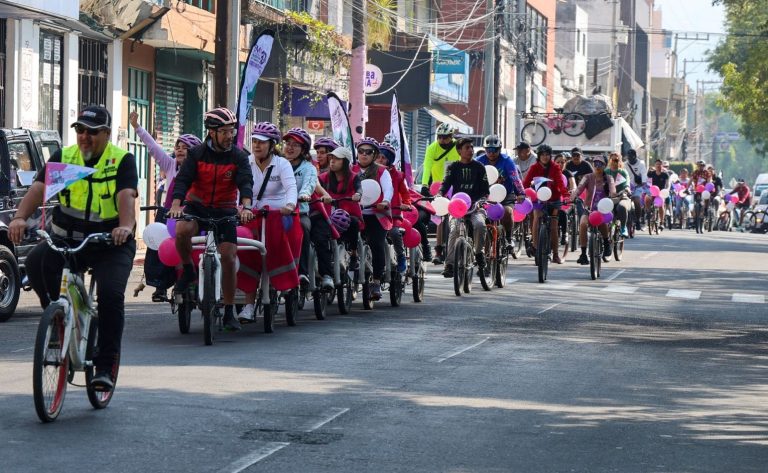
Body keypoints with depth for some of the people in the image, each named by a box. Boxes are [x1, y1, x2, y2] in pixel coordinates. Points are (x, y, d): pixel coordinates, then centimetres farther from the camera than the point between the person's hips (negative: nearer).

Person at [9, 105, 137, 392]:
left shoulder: (122, 160, -3)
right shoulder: (63, 157, 4)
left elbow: (126, 196, -20)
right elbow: (38, 188, -11)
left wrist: (125, 227, -41)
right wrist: (20, 217, -30)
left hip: (110, 244, -2)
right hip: (66, 239, 2)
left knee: (111, 294, -23)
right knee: (35, 263, -27)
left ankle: (106, 367, -12)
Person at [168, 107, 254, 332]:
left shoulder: (238, 156, -5)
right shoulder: (198, 153, -6)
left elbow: (246, 182, -18)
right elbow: (183, 179, -14)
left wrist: (245, 206, -38)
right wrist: (176, 204, -33)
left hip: (225, 210, 1)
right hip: (197, 206, 0)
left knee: (228, 258, -7)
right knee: (182, 230, -33)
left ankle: (229, 312, 4)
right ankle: (188, 269, -5)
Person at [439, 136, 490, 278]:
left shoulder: (479, 167, 10)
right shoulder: (453, 167, 10)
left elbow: (485, 189, 6)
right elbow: (446, 183, -1)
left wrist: (482, 200, -14)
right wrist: (439, 194, -22)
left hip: (475, 205, 0)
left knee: (479, 224, -31)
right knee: (454, 229, -25)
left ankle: (478, 252, -7)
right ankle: (449, 263, -24)